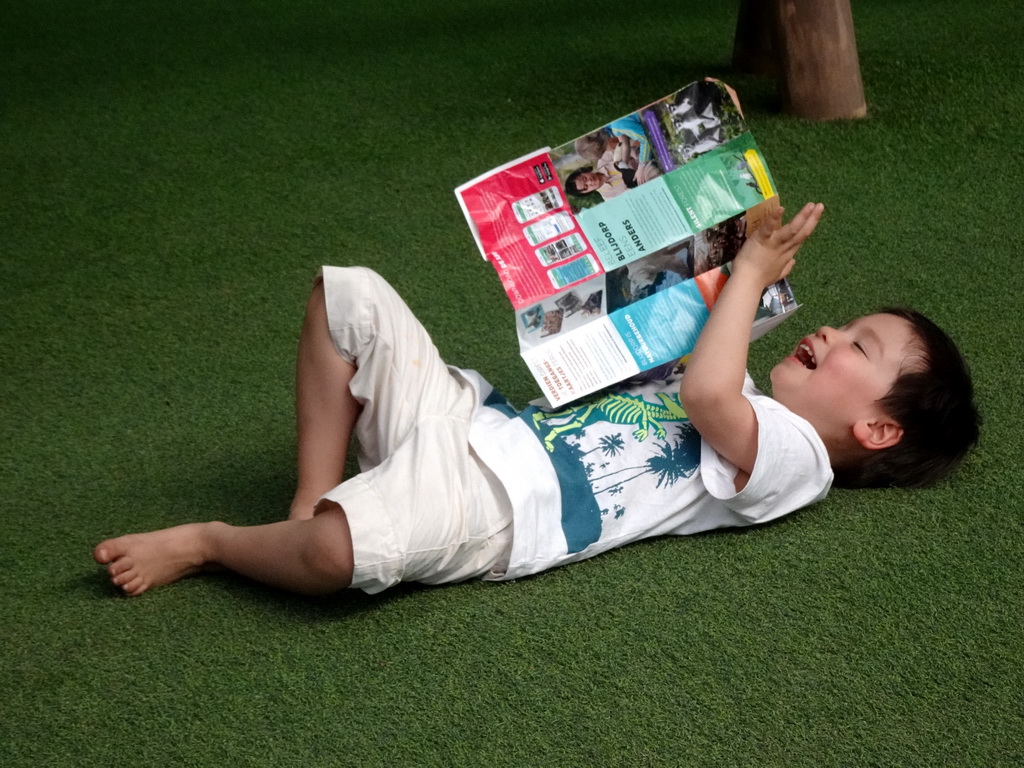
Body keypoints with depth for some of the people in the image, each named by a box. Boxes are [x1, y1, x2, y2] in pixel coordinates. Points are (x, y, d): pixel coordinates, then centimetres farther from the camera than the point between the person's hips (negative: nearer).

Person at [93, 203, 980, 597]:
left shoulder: (790, 458, -6)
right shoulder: (743, 417, 21)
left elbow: (703, 389, -23)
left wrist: (752, 272, -8)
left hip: (491, 504, -9)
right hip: (473, 419, 10)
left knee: (341, 550, -38)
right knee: (349, 294, 5)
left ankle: (207, 541, -5)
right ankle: (311, 508, 1)